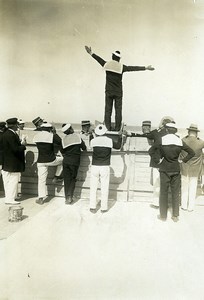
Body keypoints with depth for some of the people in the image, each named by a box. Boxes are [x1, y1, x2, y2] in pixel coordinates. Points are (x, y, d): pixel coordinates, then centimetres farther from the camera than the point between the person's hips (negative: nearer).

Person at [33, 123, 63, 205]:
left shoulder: (36, 136, 4)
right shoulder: (52, 136, -11)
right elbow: (61, 143, -6)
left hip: (40, 161, 4)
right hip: (51, 160, -4)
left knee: (41, 180, 9)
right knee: (62, 159, 25)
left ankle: (41, 198, 11)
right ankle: (56, 177, 24)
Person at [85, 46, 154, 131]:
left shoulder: (107, 64, 0)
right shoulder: (121, 67, -6)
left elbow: (99, 59, 14)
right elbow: (134, 68, -5)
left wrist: (91, 53, 28)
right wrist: (145, 68, 1)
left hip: (109, 92, 2)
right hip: (118, 92, -2)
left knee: (108, 110, 5)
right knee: (118, 111, 3)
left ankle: (107, 129, 4)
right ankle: (117, 130, 4)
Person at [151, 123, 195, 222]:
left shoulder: (162, 140, -9)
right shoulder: (180, 141, -1)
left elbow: (152, 150, -16)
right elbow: (192, 153, 2)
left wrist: (158, 160, -6)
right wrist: (183, 160, 6)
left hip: (165, 170, -2)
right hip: (176, 170, 2)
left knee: (163, 192, 8)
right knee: (175, 193, 12)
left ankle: (163, 216, 17)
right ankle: (175, 216, 21)